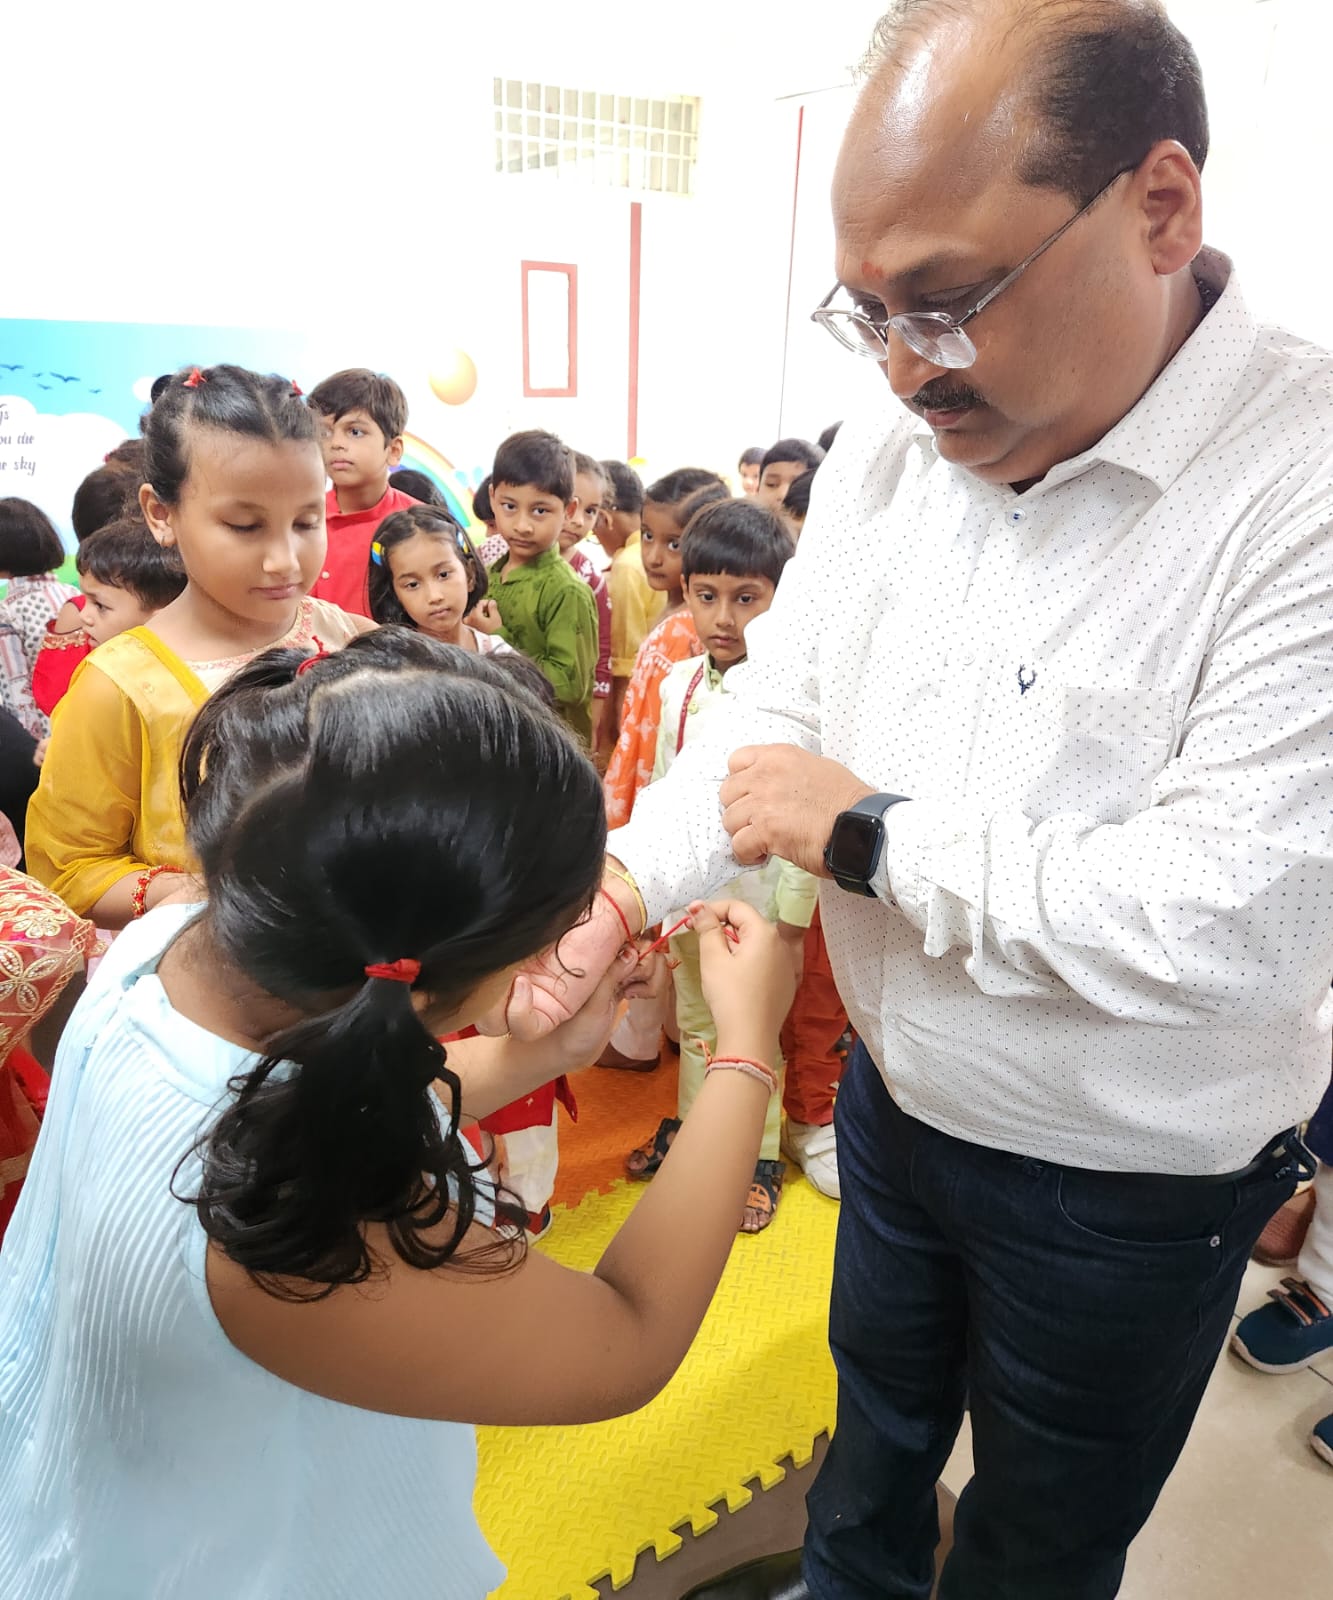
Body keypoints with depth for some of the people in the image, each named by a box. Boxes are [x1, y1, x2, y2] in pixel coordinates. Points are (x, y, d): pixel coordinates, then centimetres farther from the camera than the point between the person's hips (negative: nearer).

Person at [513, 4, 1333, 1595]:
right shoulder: (888, 450, -6)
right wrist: (624, 880, -17)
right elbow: (772, 713, -2)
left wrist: (869, 834, -24)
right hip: (897, 1094, 6)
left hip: (1126, 1184, -5)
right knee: (879, 1403, 33)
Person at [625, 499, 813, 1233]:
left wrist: (792, 922, -13)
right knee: (693, 1019, 22)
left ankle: (759, 1157, 31)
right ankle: (689, 1125, 43)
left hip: (757, 896, -5)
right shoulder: (678, 685, 0)